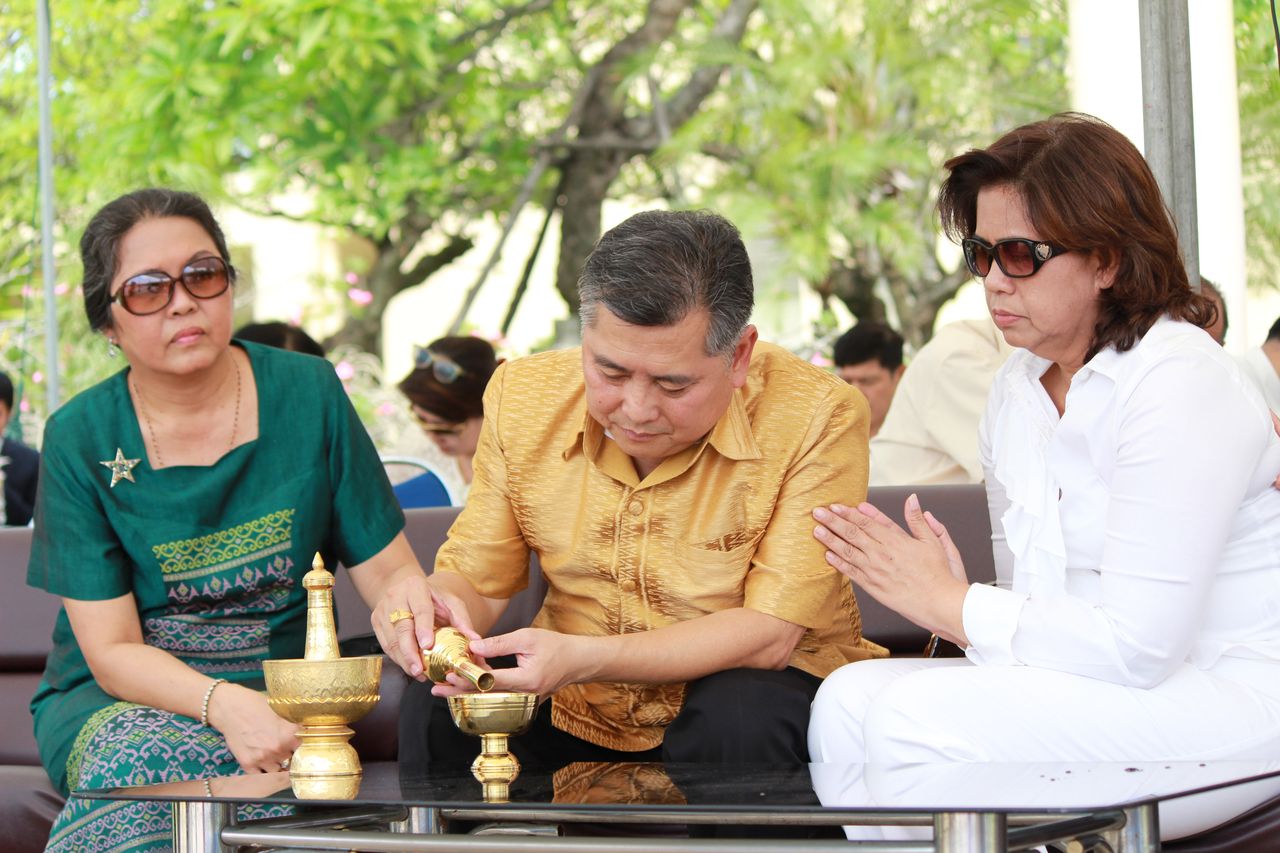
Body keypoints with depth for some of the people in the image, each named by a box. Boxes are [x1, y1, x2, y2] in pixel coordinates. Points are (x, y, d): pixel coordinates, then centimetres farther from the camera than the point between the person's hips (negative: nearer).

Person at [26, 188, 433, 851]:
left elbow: (390, 572, 1)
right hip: (115, 700, 0)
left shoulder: (308, 394, -2)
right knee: (144, 760, -35)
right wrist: (225, 704, -28)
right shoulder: (80, 439, -6)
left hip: (281, 697, 1)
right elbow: (111, 651, -9)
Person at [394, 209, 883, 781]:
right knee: (437, 707, -24)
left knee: (742, 718, -35)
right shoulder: (523, 396, -7)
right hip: (576, 713, 3)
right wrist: (437, 606, -26)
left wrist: (582, 659, -35)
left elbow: (769, 635, -22)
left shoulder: (817, 418, -20)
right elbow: (475, 579, 0)